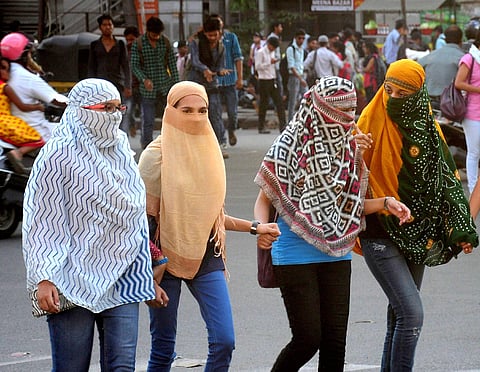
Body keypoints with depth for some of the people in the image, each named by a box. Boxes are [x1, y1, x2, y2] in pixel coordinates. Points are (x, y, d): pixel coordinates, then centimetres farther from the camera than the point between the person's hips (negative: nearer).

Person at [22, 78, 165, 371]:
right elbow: (39, 223, -9)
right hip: (73, 282, -5)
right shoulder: (58, 156, -6)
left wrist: (148, 277, 21)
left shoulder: (122, 152, 14)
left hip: (122, 282, 5)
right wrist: (43, 278, -18)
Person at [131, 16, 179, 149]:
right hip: (148, 90, -2)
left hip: (166, 87, 2)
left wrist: (176, 84, 1)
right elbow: (134, 65, -7)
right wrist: (144, 79, -24)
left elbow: (172, 64, 6)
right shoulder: (138, 44, -5)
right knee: (147, 121, 1)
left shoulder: (166, 42, 2)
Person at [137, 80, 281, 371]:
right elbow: (147, 216, -8)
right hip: (167, 256, -4)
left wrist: (254, 227, 11)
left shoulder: (210, 151, 9)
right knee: (163, 347, 2)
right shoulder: (157, 156, -7)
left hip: (206, 256, 4)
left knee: (224, 341, -8)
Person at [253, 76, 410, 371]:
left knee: (335, 342, 4)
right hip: (296, 255, -5)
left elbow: (346, 205, 11)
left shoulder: (349, 145, 6)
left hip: (336, 256, 5)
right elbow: (265, 200, -4)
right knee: (308, 339, -5)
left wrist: (384, 203, -4)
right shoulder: (291, 146, -10)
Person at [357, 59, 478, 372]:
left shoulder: (428, 129, 5)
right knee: (412, 313, -16)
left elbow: (447, 178, 9)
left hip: (415, 234, 5)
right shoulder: (373, 122, -8)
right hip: (381, 235, -5)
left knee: (401, 314, 10)